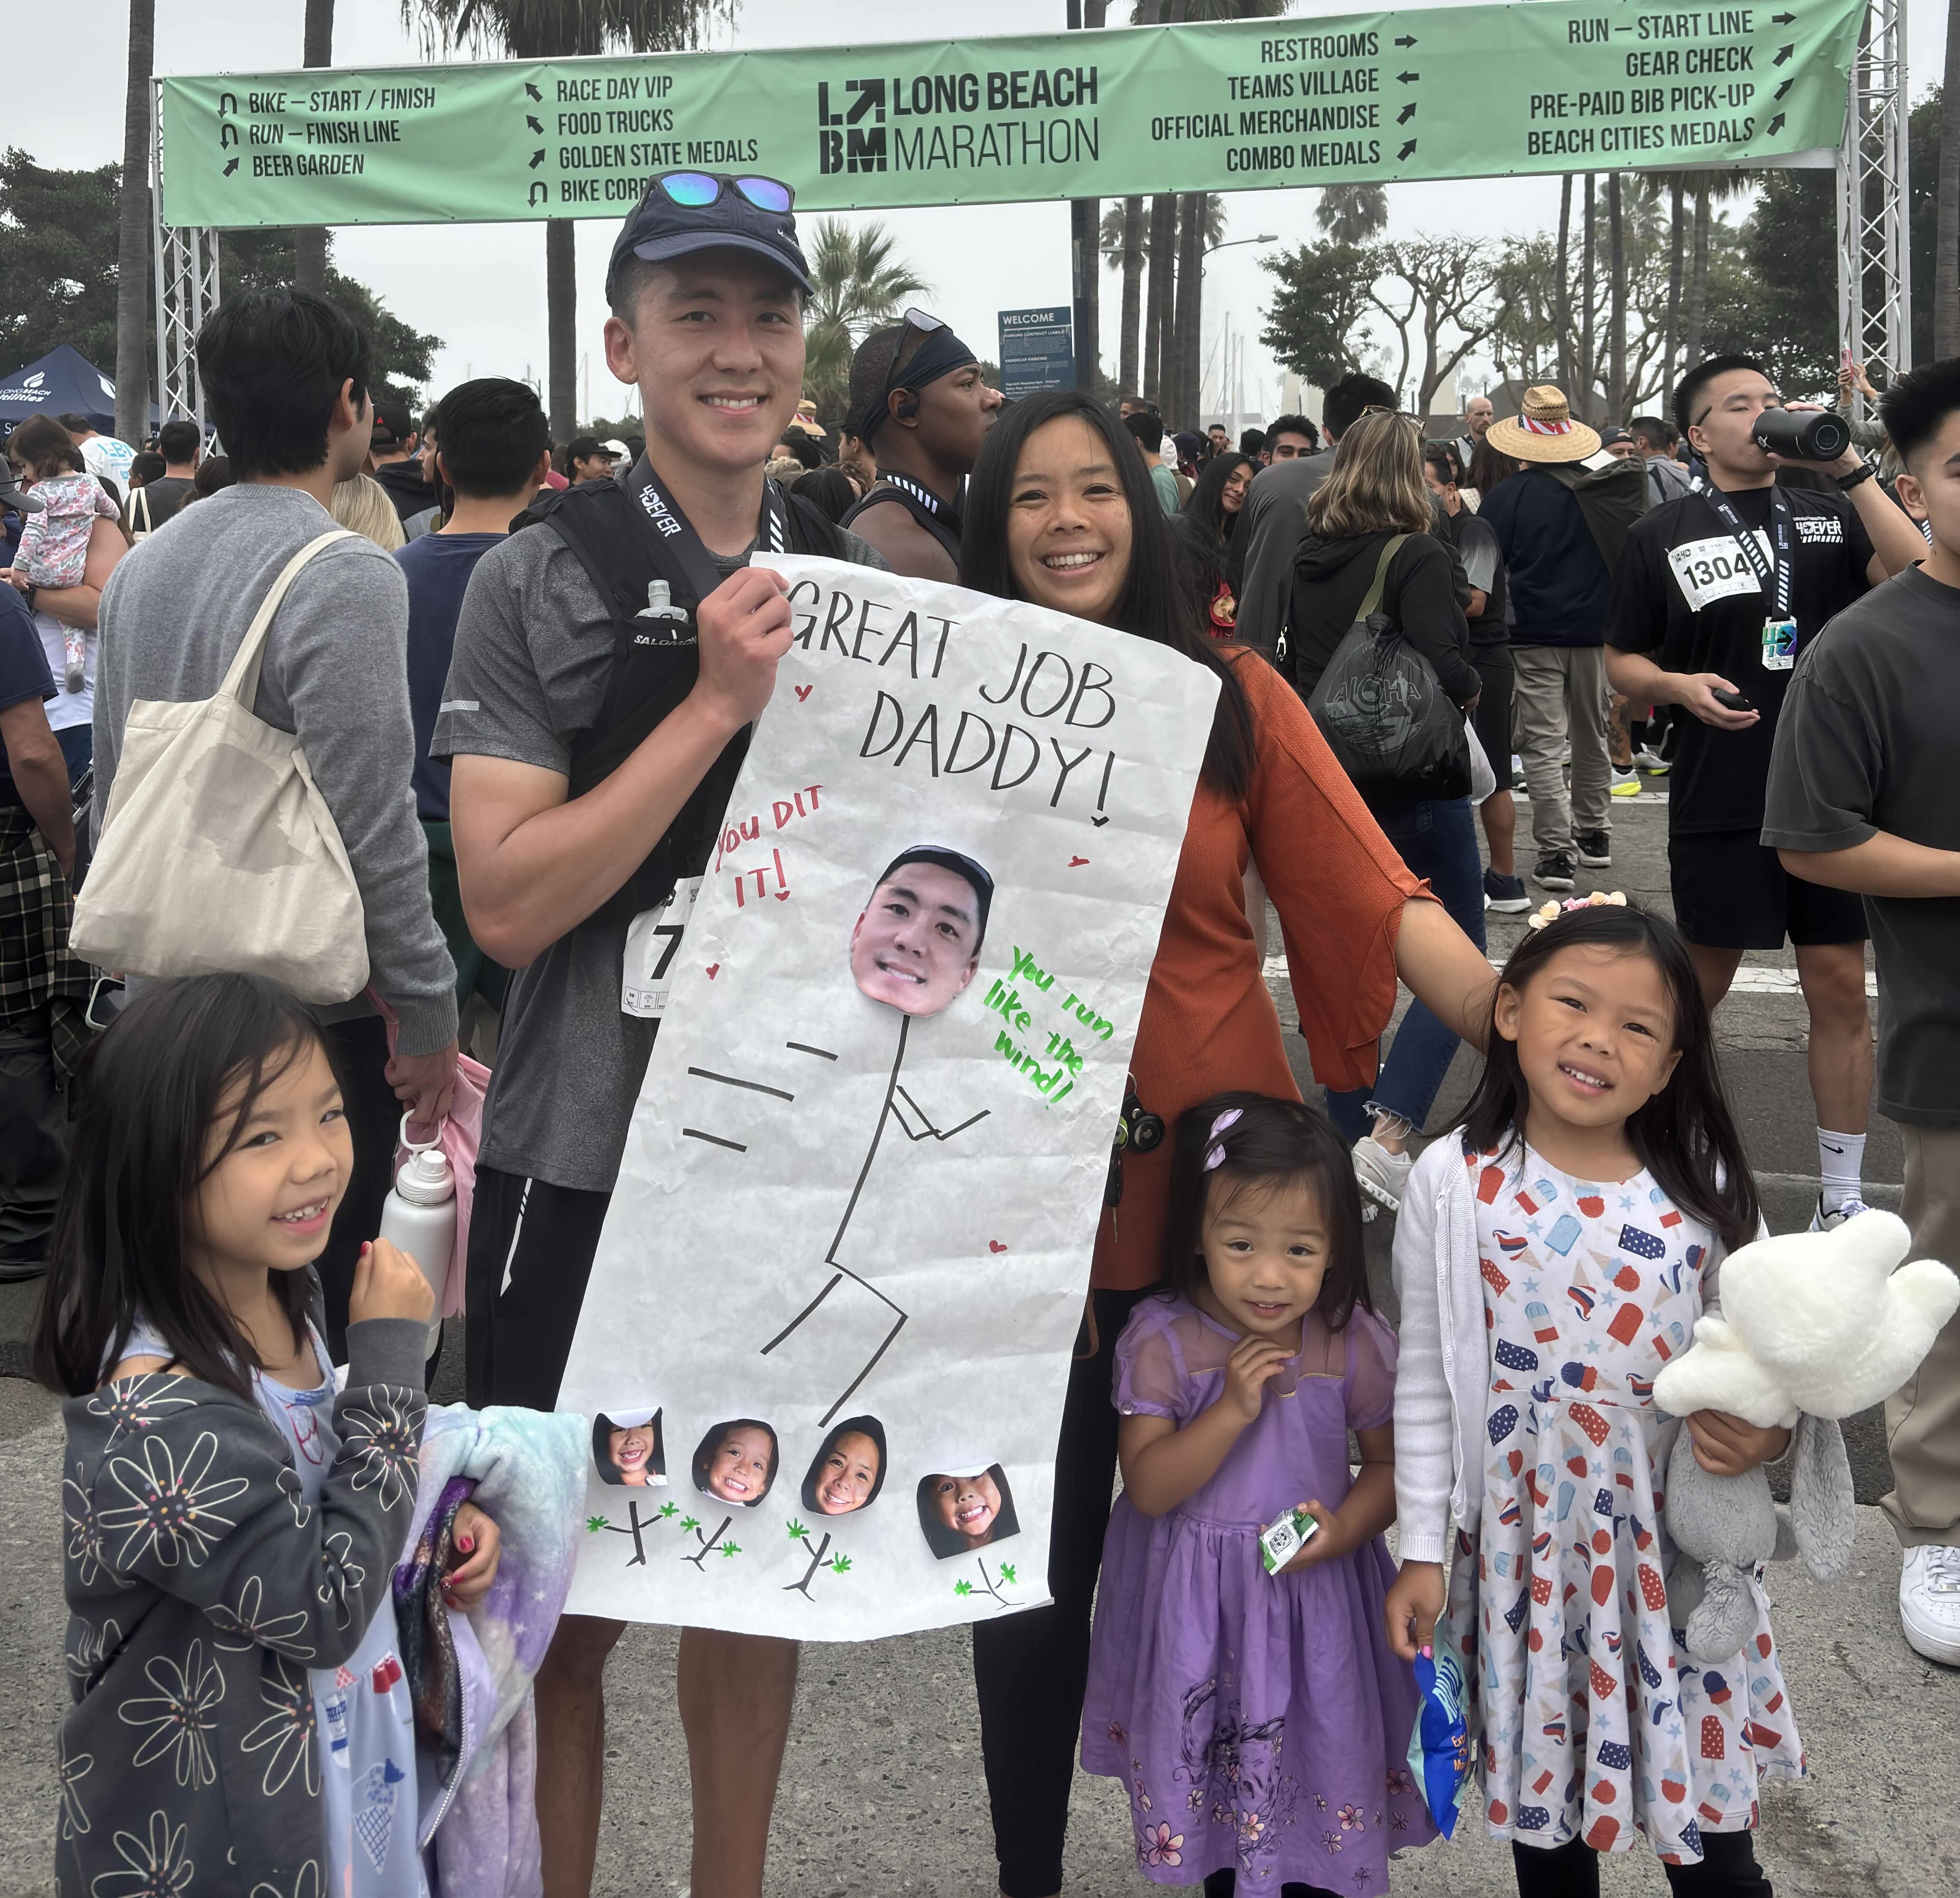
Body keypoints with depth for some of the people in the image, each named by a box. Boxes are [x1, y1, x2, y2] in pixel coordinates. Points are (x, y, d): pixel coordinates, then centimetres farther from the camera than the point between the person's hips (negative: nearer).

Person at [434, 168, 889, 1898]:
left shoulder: (863, 582, 6)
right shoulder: (543, 580, -8)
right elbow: (504, 902, -16)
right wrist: (716, 703, -21)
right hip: (590, 1164, -4)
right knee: (569, 1604, 7)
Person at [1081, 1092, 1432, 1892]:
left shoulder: (1355, 1344, -11)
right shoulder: (1162, 1339, -15)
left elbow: (1393, 1462, 1)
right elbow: (1149, 1488, -17)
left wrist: (1344, 1528, -17)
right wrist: (1233, 1409, -29)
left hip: (1314, 1587, 1)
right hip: (1196, 1601, 0)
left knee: (1315, 1758, 11)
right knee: (1214, 1768, 16)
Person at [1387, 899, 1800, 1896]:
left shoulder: (1705, 1192, -5)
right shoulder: (1455, 1183, -8)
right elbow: (1427, 1381, -2)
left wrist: (1767, 1433, -17)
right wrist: (1422, 1550, -1)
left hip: (1673, 1543, 1)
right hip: (1523, 1545, 0)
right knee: (1544, 1809, 17)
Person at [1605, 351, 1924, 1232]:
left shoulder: (1829, 515, 7)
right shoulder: (1663, 536, 4)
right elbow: (1621, 661, 8)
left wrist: (1851, 470, -13)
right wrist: (1679, 685, -13)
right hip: (1720, 803, -1)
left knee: (1841, 987, 3)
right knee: (1701, 985, 9)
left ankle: (1841, 1195, 14)